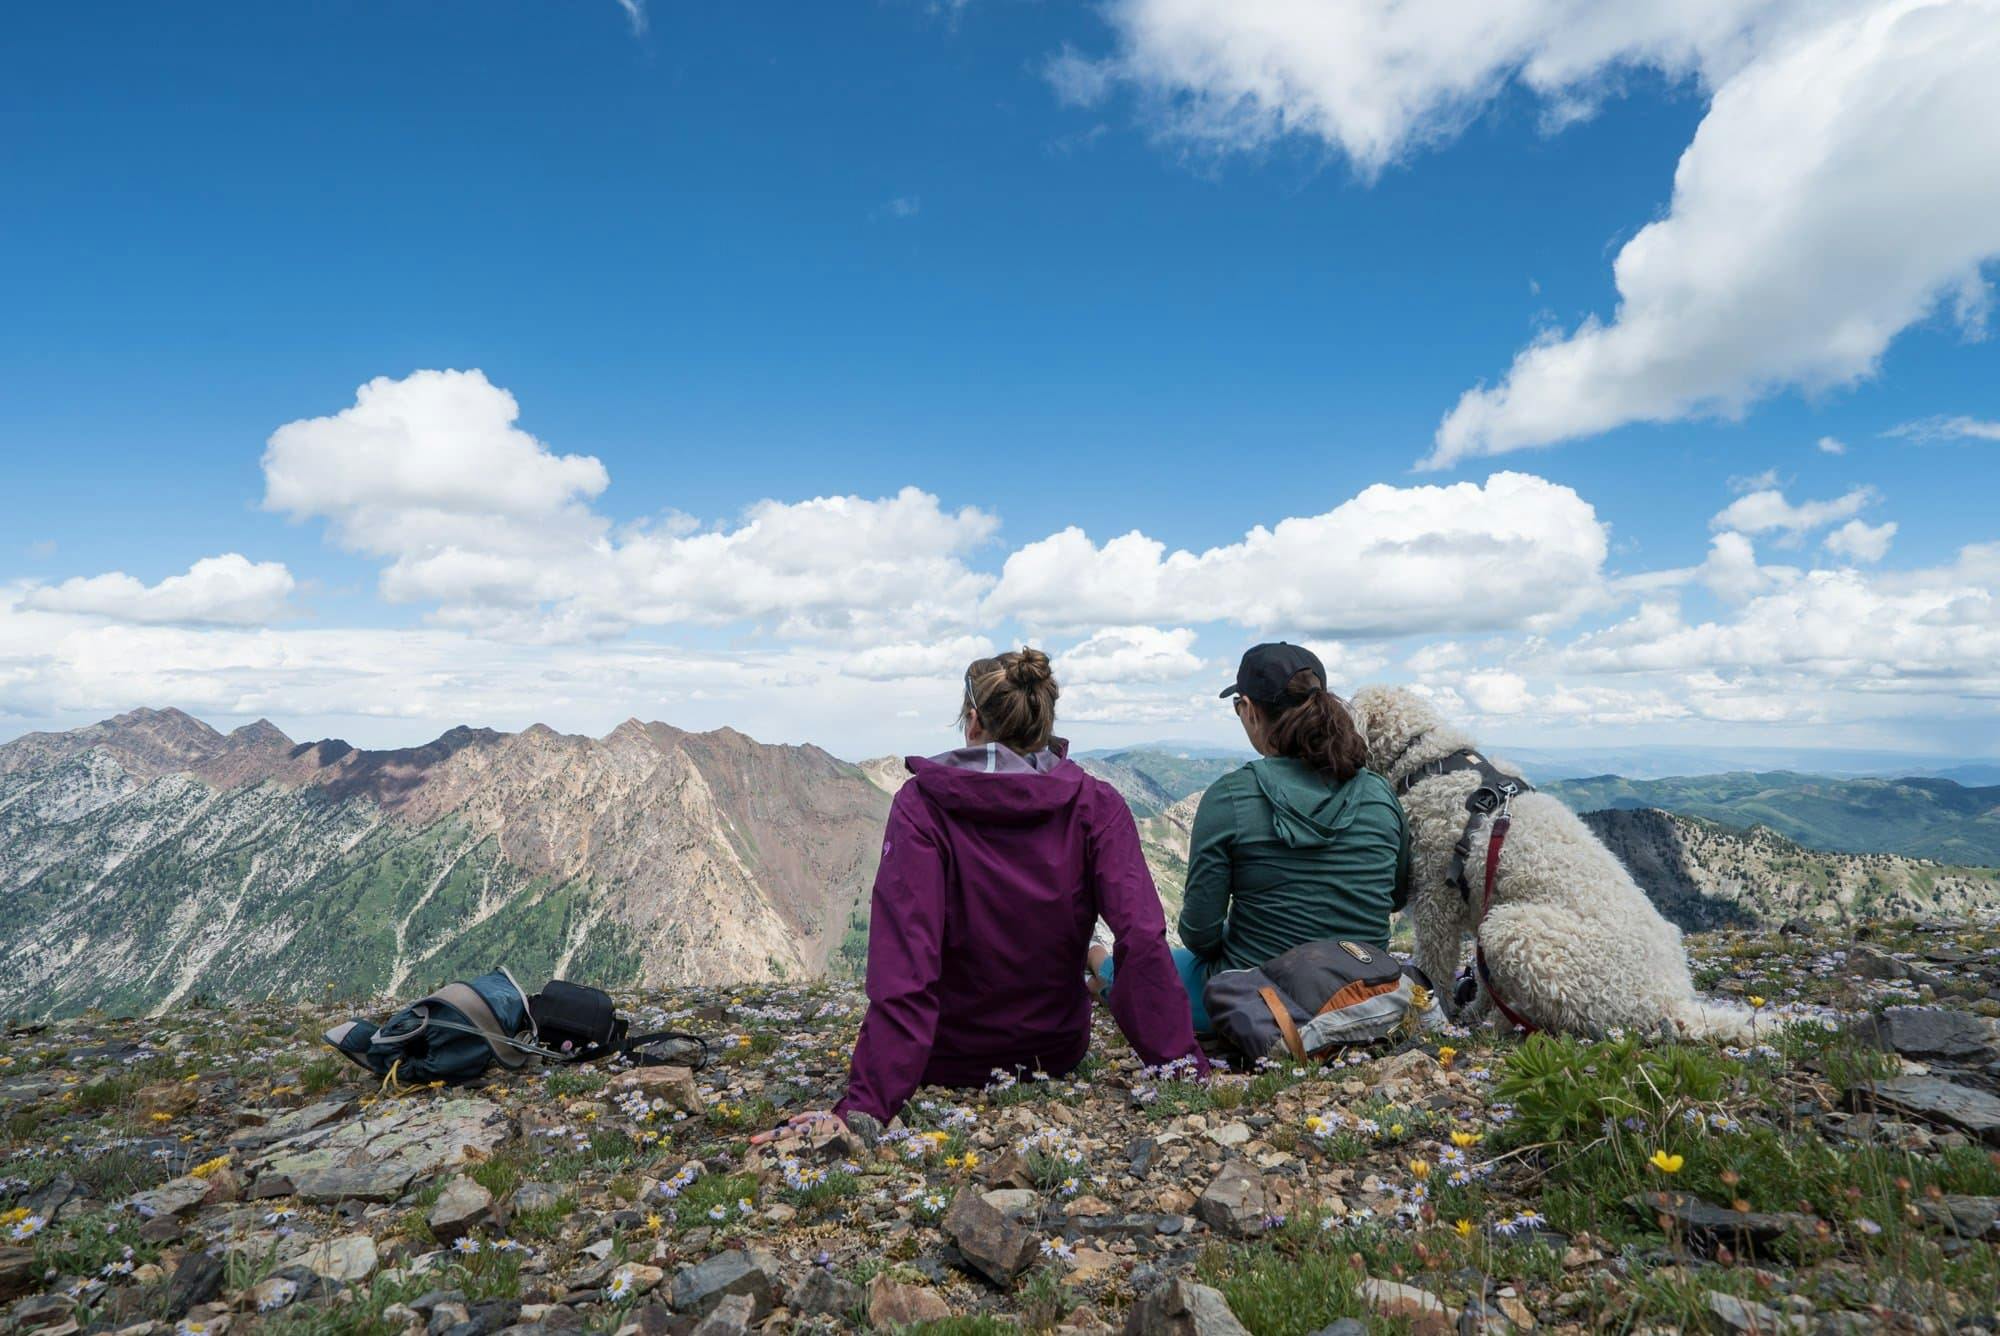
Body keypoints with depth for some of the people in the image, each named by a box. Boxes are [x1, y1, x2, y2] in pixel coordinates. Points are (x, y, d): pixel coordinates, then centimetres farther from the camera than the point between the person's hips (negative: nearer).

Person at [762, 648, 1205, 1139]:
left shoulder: (922, 805, -19)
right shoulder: (1095, 805, -14)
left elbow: (902, 964, -27)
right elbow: (1144, 941, -22)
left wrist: (865, 1105, -27)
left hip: (947, 1063, -1)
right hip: (1058, 1054, 1)